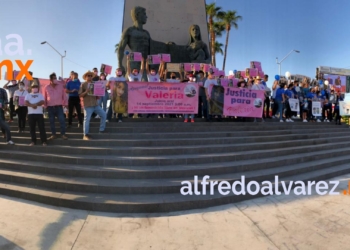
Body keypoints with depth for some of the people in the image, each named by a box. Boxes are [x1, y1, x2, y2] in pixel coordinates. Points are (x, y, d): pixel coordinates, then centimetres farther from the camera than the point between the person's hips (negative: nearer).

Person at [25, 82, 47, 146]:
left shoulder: (40, 95, 11)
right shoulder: (28, 95, 13)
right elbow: (26, 103, -4)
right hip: (31, 113, 2)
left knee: (41, 127, -4)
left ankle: (44, 141, -3)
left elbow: (42, 102, -7)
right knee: (32, 128, 4)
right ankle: (33, 141, 12)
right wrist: (32, 105, -21)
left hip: (39, 113, -1)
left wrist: (36, 104, -21)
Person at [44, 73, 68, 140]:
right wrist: (45, 106, 9)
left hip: (59, 106, -1)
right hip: (50, 107, 2)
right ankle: (53, 134, 18)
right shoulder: (47, 88, 2)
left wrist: (66, 104, 2)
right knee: (51, 121, 8)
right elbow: (45, 98, 9)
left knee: (62, 120, -5)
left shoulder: (61, 86, 1)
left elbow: (64, 95, 4)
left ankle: (63, 134, 4)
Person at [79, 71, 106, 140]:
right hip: (88, 105, -6)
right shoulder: (83, 85, 0)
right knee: (87, 119, -5)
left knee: (103, 114, 1)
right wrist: (86, 92, -21)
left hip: (95, 104, 6)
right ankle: (85, 135, 2)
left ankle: (102, 129, 14)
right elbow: (80, 95, -6)